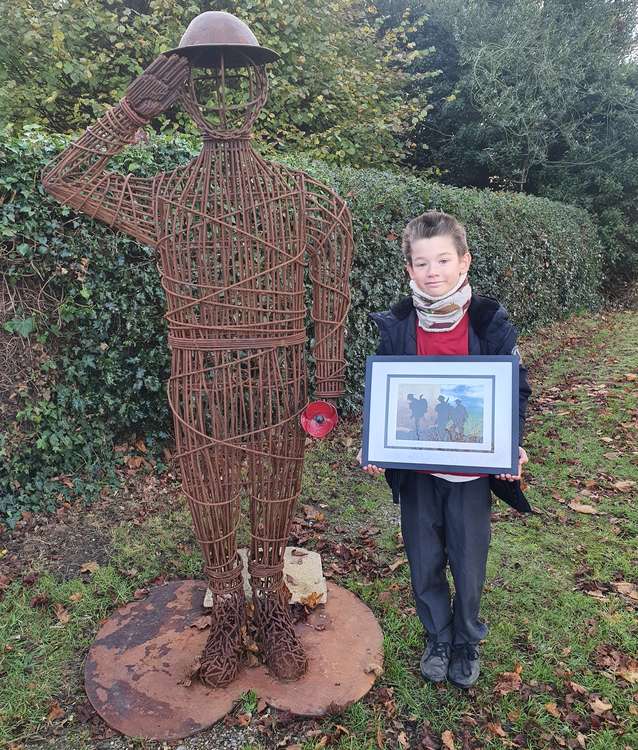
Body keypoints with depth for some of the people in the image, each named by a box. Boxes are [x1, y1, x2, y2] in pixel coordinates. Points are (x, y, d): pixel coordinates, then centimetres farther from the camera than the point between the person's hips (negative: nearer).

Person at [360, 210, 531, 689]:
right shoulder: (395, 326, -5)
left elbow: (516, 388, -3)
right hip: (414, 468, 2)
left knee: (469, 562, 14)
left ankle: (467, 640, 42)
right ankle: (438, 637, 42)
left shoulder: (490, 322, -9)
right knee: (424, 562, 16)